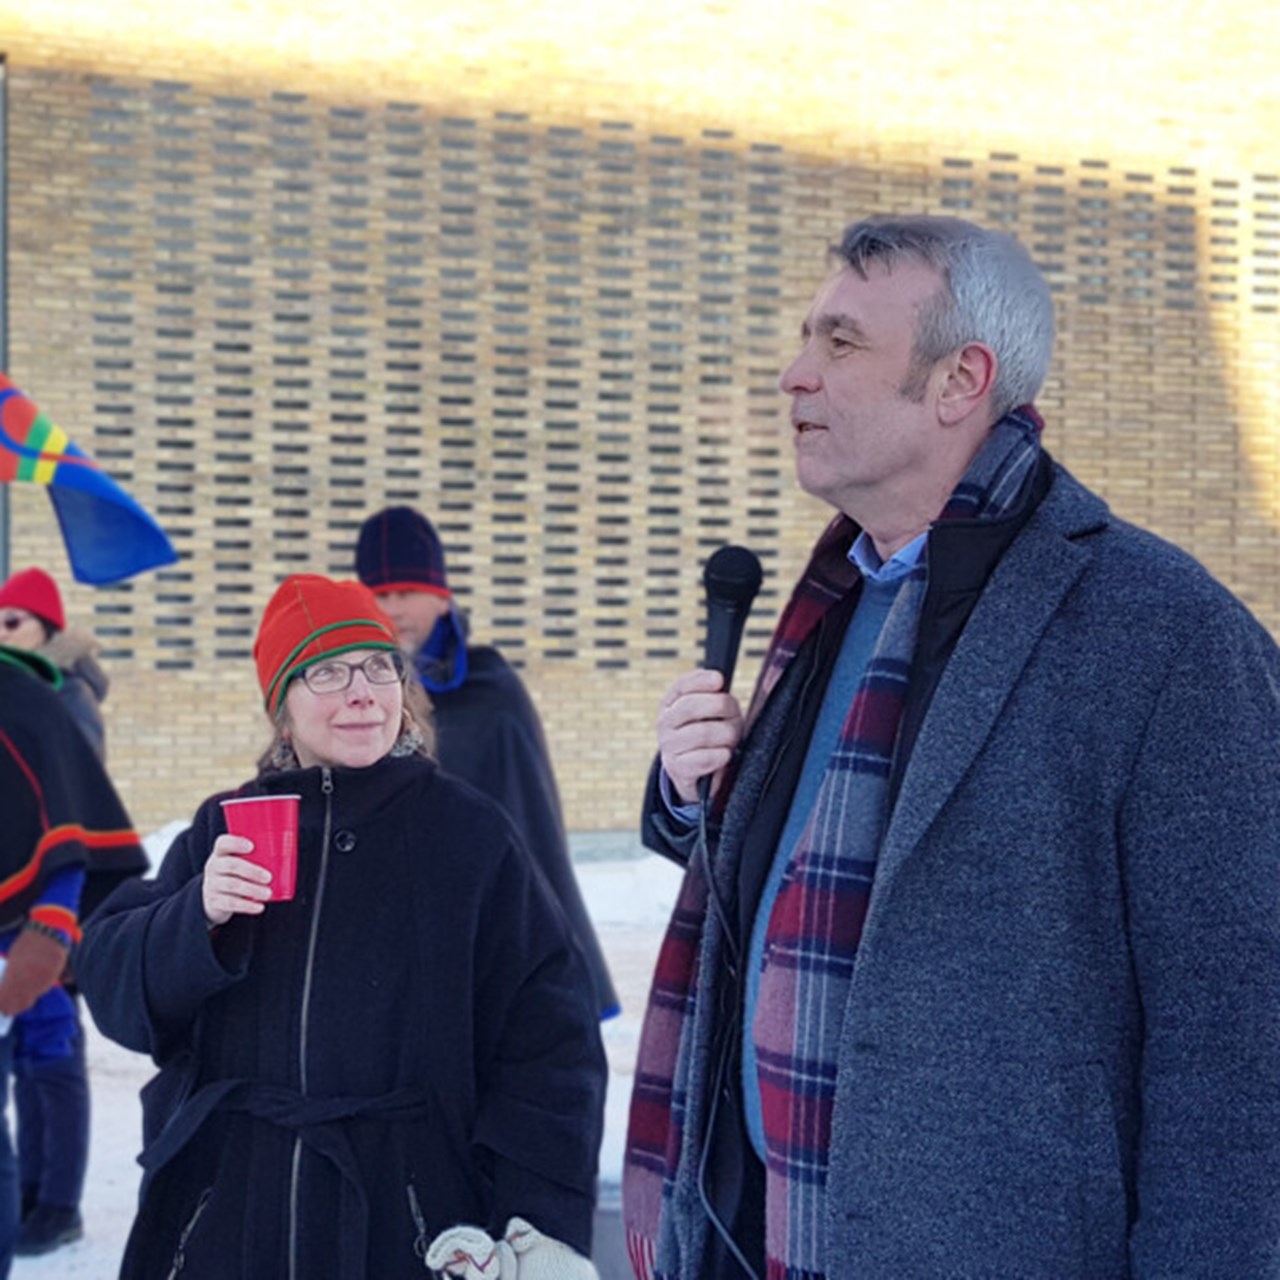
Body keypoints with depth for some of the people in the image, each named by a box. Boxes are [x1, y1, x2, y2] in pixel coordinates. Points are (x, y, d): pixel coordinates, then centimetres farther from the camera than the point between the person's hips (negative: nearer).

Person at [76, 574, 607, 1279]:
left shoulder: (467, 831, 2)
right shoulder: (225, 831, 9)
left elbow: (548, 1035, -1)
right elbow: (111, 982, 3)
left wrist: (545, 1223, -10)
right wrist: (200, 917, -16)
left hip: (410, 1214, -2)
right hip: (230, 1210, 2)